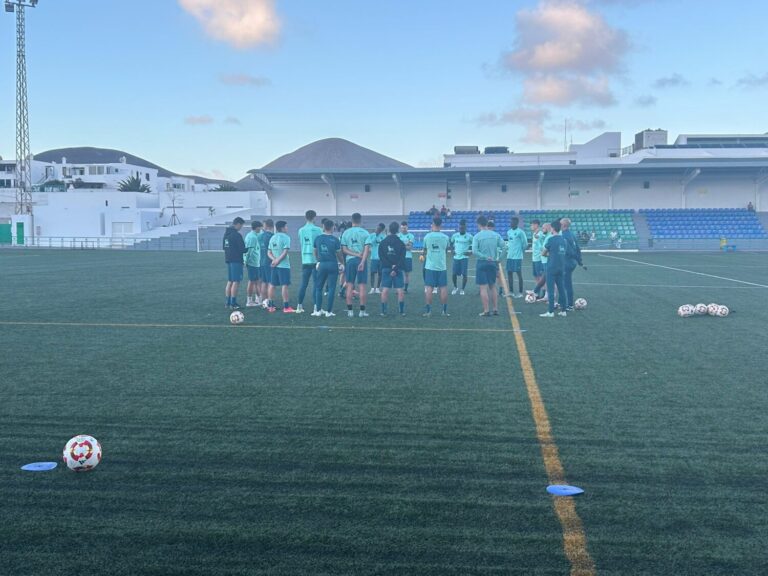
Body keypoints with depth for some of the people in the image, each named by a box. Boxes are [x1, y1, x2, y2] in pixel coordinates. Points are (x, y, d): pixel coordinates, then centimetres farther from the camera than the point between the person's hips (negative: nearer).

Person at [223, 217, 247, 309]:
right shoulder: (236, 235, -16)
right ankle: (233, 303, -7)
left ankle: (228, 302, 17)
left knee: (230, 281, 14)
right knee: (236, 282, -6)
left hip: (228, 259, 9)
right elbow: (242, 249, -16)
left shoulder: (226, 233, 11)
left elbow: (223, 246, 20)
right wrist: (248, 249, 2)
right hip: (236, 260, -9)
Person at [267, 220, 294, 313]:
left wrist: (274, 259, -4)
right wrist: (277, 260, -11)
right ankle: (286, 307, -7)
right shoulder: (286, 237, -10)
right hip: (284, 265, -7)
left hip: (274, 265, 7)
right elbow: (285, 252, -16)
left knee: (272, 285, 11)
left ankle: (271, 306, 16)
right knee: (284, 285, -6)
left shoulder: (272, 238, 12)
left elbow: (269, 252, 9)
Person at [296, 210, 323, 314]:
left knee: (303, 284, 10)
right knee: (316, 284, -2)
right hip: (316, 259, -4)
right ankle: (316, 307, -3)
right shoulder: (318, 230, -7)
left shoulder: (301, 230, 6)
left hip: (305, 260, 4)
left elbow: (300, 244, 14)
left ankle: (299, 306, 13)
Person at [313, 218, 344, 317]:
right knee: (331, 288, 2)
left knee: (318, 288, 14)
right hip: (333, 264, -3)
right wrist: (342, 263, 16)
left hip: (322, 264, 3)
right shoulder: (335, 240, -8)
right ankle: (329, 311, 3)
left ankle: (318, 310, 13)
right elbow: (339, 254, -1)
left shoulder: (318, 238, 2)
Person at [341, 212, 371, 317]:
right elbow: (367, 249, -11)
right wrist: (362, 261, -15)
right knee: (362, 286, 1)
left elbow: (344, 249, -1)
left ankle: (349, 310, 6)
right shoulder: (365, 233, -2)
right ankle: (362, 311, 2)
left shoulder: (346, 233, 4)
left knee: (350, 286, 6)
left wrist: (356, 254, -4)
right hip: (362, 260, -2)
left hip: (350, 260, 2)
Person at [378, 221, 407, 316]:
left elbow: (381, 257, -2)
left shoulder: (383, 242, 3)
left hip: (386, 269, 1)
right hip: (399, 269, -1)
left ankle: (383, 311, 0)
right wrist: (395, 269, -12)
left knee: (385, 290, 2)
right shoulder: (401, 243, -2)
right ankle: (402, 311, 0)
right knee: (400, 290, 1)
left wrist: (391, 266, -8)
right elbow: (402, 258, -9)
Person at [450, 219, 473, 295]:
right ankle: (455, 287, 25)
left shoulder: (469, 236, -5)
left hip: (464, 257, -2)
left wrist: (471, 251, -9)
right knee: (454, 274, 2)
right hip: (456, 257, 2)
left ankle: (462, 289, 11)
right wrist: (452, 250, 4)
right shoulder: (455, 235, 3)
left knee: (464, 274, -4)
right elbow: (451, 243, 21)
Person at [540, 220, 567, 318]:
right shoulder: (563, 240, 9)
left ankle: (551, 312, -5)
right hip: (561, 267, 6)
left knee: (551, 289, -4)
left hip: (552, 268, -6)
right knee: (561, 289, 11)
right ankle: (563, 310, 13)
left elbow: (543, 253, -3)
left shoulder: (551, 239, -11)